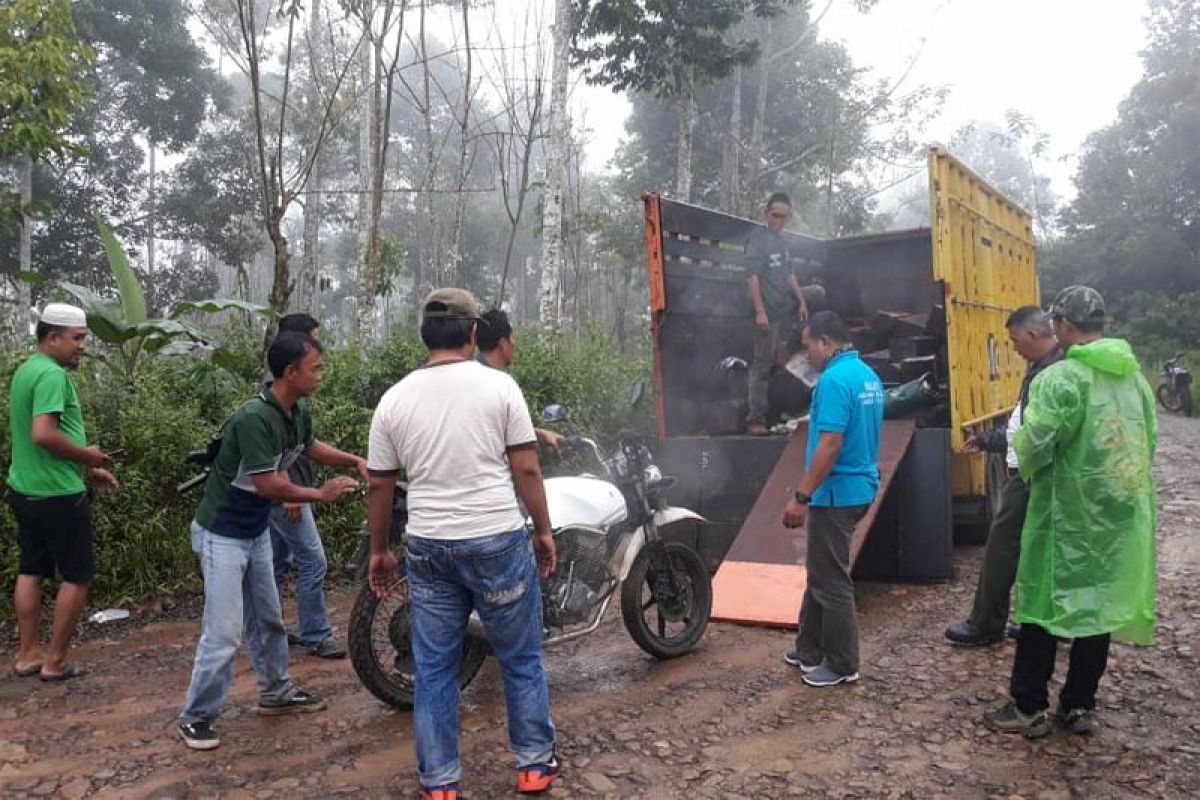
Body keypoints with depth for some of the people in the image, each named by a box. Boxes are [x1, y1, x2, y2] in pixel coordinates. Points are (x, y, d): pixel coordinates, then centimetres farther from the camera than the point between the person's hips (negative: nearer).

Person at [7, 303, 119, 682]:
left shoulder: (26, 370, 13)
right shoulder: (52, 374, -19)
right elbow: (44, 435, -29)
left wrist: (87, 470, 16)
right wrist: (87, 455, -14)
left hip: (25, 490, 10)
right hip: (57, 495, -10)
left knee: (31, 571, 16)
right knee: (77, 576, 2)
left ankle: (28, 655, 24)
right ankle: (55, 661, 10)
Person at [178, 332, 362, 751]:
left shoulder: (298, 411, -3)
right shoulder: (254, 417, -29)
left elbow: (310, 447, 19)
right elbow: (268, 486, -29)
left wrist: (354, 460, 7)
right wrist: (321, 494, -17)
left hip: (256, 531, 9)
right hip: (222, 535, -9)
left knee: (267, 619, 18)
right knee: (224, 632, -6)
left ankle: (276, 693, 33)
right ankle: (196, 716, 10)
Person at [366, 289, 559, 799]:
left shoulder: (395, 399, 1)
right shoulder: (498, 386, -7)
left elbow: (378, 485, 6)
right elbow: (526, 469, -7)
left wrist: (379, 551, 17)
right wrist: (544, 530, 5)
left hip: (428, 548, 3)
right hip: (498, 542, -2)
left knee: (434, 668, 14)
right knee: (521, 660, 15)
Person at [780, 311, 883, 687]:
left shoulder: (835, 379, -20)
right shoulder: (869, 375, 10)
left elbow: (830, 444, -25)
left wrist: (801, 497, -21)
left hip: (836, 493, -10)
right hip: (859, 487, 10)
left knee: (831, 581, 3)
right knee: (820, 572, 19)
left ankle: (843, 665, 15)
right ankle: (810, 650, 29)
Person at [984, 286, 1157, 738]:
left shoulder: (1060, 378, -17)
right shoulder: (1135, 376, 6)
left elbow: (1032, 448, -20)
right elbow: (1150, 444, 11)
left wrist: (1028, 471, 2)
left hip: (1067, 512, -6)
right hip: (1122, 512, 6)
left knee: (1041, 603, 4)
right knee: (1100, 603, 13)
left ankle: (1028, 709, 12)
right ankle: (1080, 706, 23)